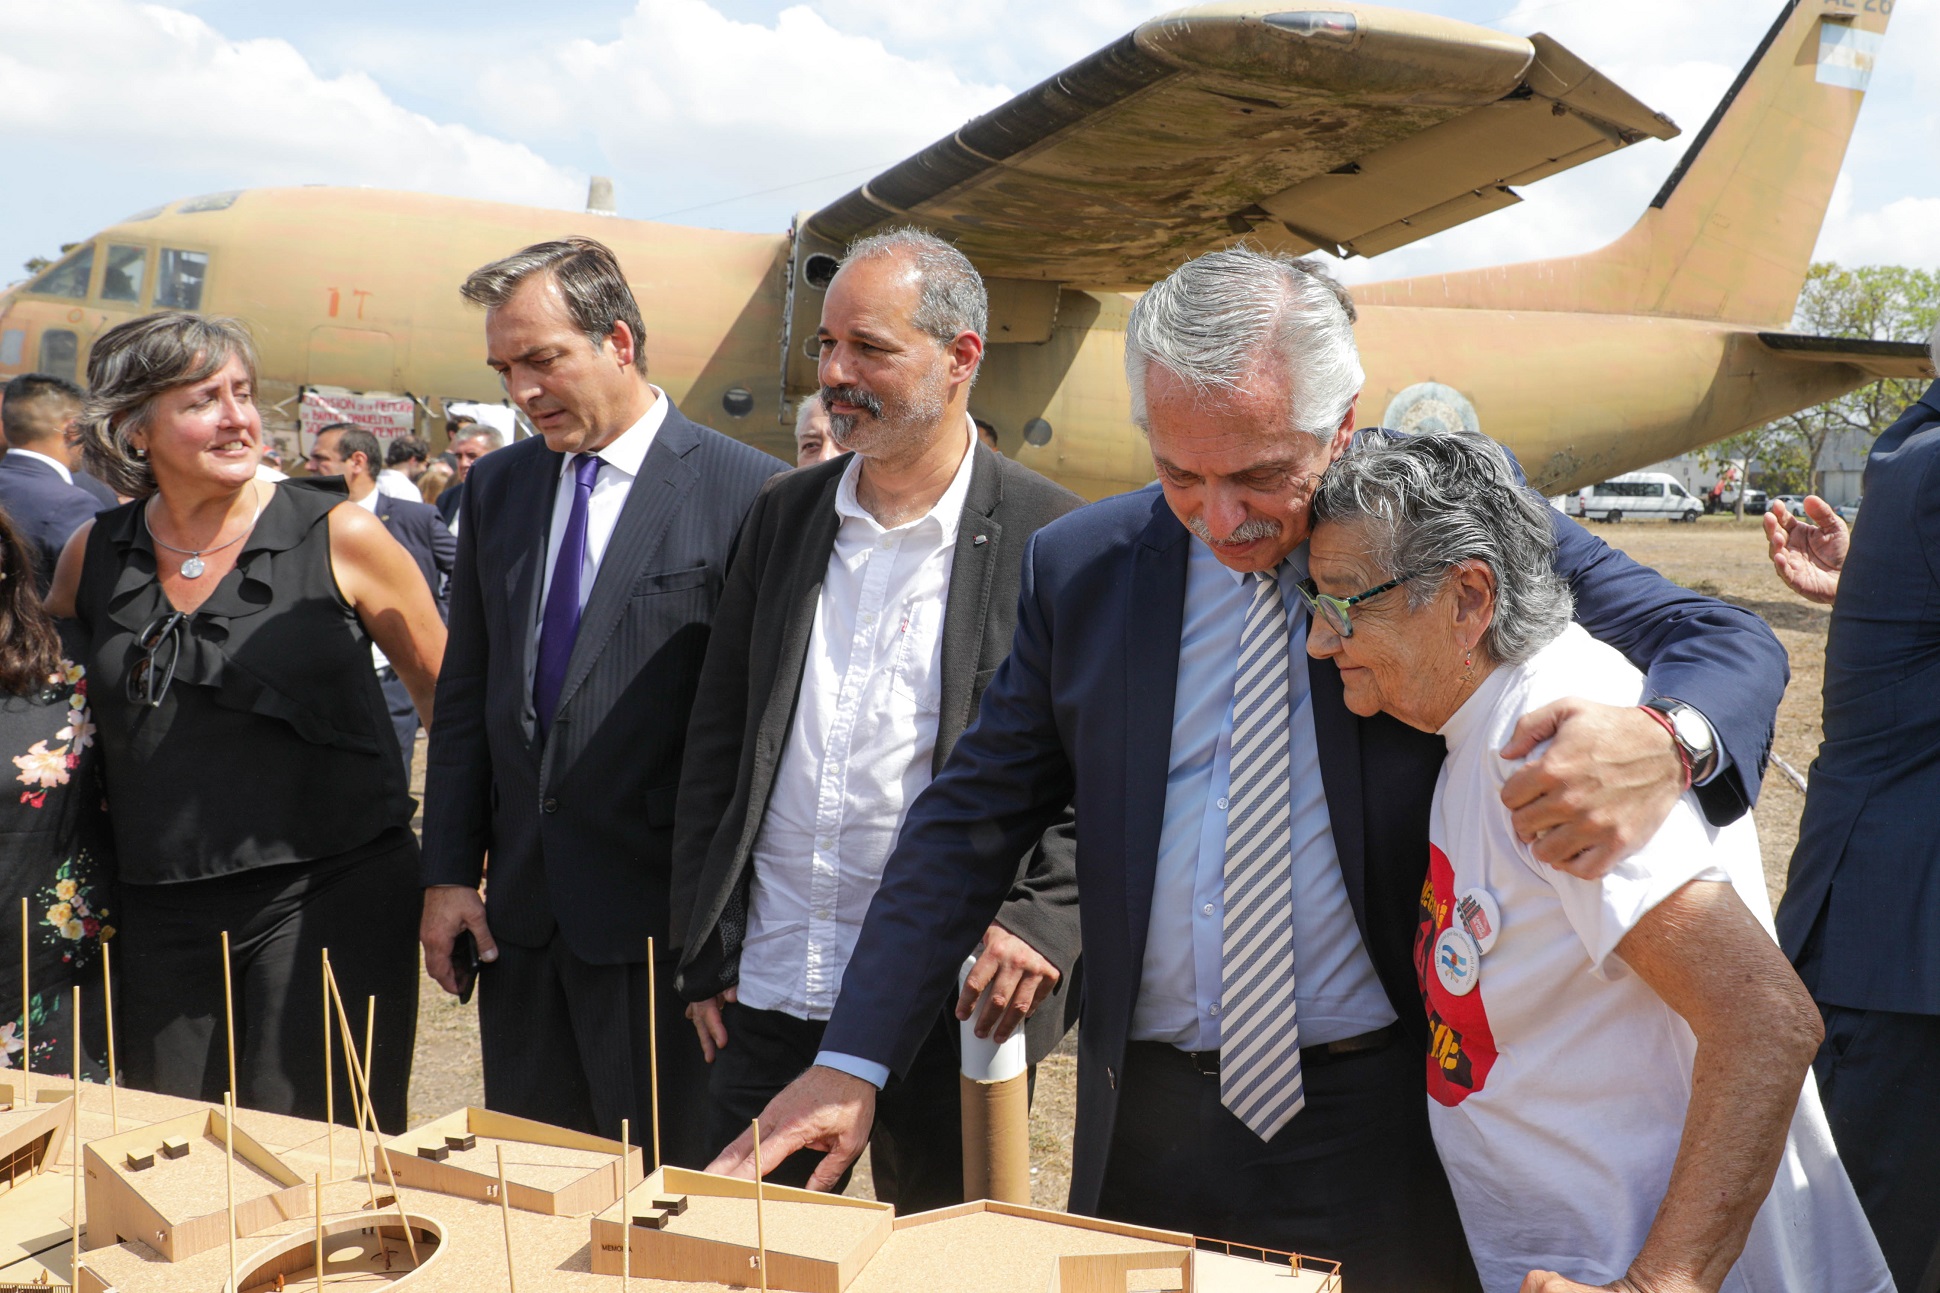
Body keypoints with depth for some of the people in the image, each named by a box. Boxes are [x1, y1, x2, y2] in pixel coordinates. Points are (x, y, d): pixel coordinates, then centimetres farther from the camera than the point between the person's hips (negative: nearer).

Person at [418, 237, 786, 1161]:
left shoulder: (746, 493, -10)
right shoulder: (496, 487, 10)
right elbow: (465, 696, 13)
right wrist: (449, 872, 7)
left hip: (660, 918, -6)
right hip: (521, 913, 6)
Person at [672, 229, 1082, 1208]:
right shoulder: (783, 514, 7)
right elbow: (715, 740, 9)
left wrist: (1042, 922, -16)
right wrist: (704, 950, 6)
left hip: (953, 1006, -3)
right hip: (765, 997, 4)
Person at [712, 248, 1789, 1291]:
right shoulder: (1081, 569, 1)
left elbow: (1729, 645, -6)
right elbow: (971, 822, 4)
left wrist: (1668, 744, -31)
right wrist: (853, 1061, -3)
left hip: (1386, 1131, -2)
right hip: (1148, 1133, 2)